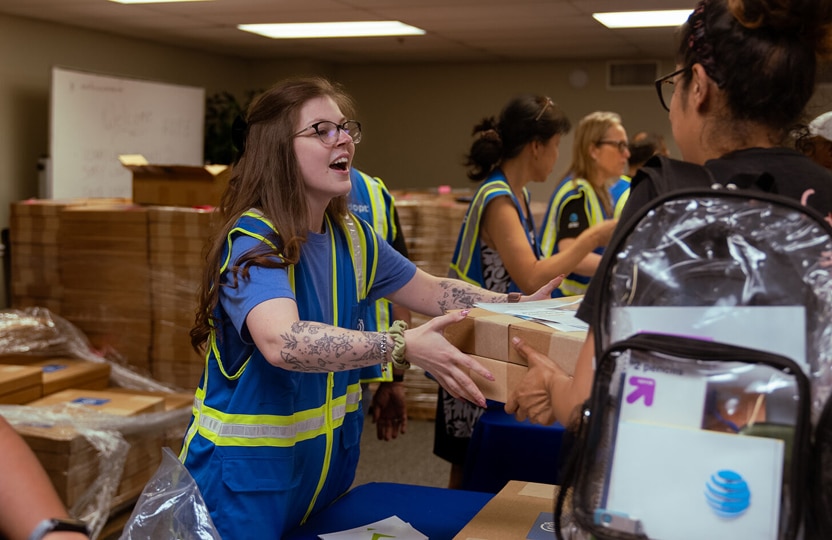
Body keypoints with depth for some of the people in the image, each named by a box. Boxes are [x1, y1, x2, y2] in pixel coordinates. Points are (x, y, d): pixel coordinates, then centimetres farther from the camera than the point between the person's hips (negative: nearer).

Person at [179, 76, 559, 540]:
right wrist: (403, 346, -46)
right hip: (247, 472, -7)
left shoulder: (350, 235, 3)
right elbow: (283, 342, -40)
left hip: (329, 459, 7)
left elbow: (433, 293, 10)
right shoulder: (253, 240, -22)